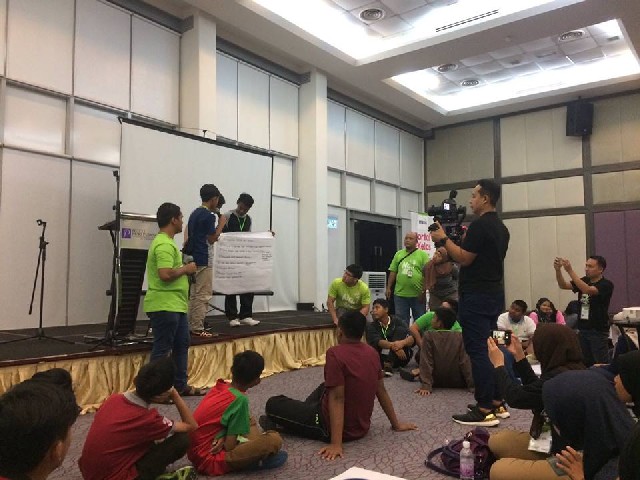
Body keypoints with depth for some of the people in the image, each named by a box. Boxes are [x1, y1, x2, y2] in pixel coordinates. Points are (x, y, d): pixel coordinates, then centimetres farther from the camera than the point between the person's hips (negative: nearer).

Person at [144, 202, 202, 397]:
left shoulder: (166, 242, 15)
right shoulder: (164, 244, -19)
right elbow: (165, 274, -29)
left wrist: (184, 269, 12)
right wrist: (186, 269, -15)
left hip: (175, 305, 11)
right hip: (164, 306, -11)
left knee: (182, 344, 16)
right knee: (162, 349, -2)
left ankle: (181, 385, 26)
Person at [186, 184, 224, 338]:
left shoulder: (194, 213, 14)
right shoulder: (209, 215, -13)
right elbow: (211, 239, -12)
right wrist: (221, 225, -2)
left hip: (193, 258, 9)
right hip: (203, 260, -9)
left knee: (194, 295, 12)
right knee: (203, 296, -5)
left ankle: (191, 326, 16)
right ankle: (198, 328, -3)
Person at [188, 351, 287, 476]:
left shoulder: (219, 387, 4)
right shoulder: (239, 399, -18)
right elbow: (230, 446, -16)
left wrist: (222, 436, -6)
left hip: (195, 454, 9)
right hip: (210, 461, -9)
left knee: (249, 421, 22)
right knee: (274, 439, -18)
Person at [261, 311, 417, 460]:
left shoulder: (335, 353, -23)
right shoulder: (372, 352, -3)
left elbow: (337, 398, -27)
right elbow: (381, 391, 4)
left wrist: (336, 443, -27)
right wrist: (396, 424, 15)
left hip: (335, 428, -7)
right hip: (361, 426, 7)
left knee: (273, 404, 2)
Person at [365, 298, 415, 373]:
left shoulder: (396, 322, 1)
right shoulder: (372, 326, 2)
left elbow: (412, 339, -10)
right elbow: (377, 341, -18)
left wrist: (403, 342, -33)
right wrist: (393, 346, -35)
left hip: (400, 358, 0)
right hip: (381, 358, 0)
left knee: (400, 330, -16)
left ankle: (388, 364, -30)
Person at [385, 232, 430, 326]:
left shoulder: (423, 254, -2)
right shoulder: (398, 254, 11)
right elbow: (393, 272, 12)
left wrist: (423, 291, -13)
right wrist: (389, 288, 7)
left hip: (417, 295, -3)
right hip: (400, 294, 3)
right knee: (401, 321, 10)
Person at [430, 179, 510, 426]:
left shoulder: (479, 225, -15)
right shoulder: (501, 227, 15)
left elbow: (464, 259, -17)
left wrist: (443, 239, -8)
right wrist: (467, 240, 23)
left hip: (476, 296, -10)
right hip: (494, 294, 10)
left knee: (477, 350, -7)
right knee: (490, 347, 15)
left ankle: (484, 410, -4)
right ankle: (496, 401, 21)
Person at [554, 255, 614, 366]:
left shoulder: (606, 285, -10)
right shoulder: (584, 281, 10)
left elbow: (588, 290, -28)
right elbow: (563, 285, -2)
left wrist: (570, 271, -33)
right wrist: (558, 270, -20)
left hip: (598, 331, -6)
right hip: (582, 330, 6)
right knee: (585, 364, 8)